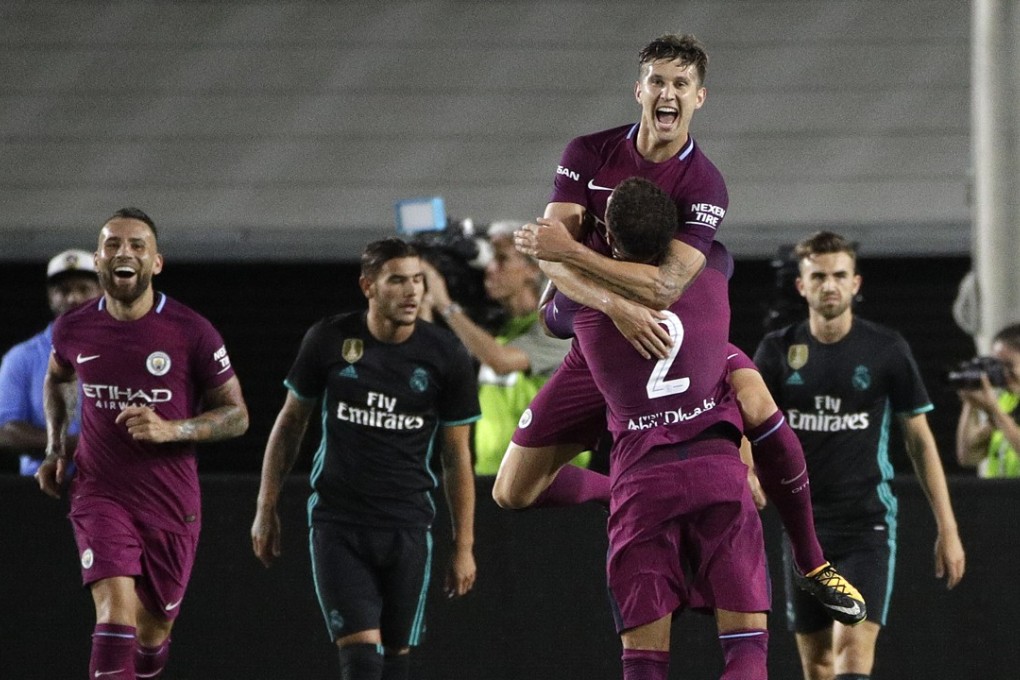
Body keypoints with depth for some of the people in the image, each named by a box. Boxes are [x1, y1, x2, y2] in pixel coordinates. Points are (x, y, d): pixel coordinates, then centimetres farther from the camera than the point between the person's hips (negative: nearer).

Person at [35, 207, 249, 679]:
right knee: (116, 609, -22)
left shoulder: (191, 333, -10)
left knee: (154, 629, 12)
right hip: (100, 494, 0)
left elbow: (237, 416, -4)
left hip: (171, 502, 0)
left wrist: (170, 430, -21)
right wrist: (55, 448, 10)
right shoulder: (74, 330, -2)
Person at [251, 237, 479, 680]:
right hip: (337, 525, -1)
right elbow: (291, 421, 10)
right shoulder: (329, 340, -3)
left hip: (408, 527, 1)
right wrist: (266, 507, 9)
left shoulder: (446, 356, -3)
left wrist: (464, 545, 3)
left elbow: (457, 456, 5)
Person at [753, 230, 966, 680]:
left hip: (868, 524, -3)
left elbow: (920, 439, 4)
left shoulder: (886, 350, -1)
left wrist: (947, 529, 2)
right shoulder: (778, 351, 4)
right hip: (805, 523, 3)